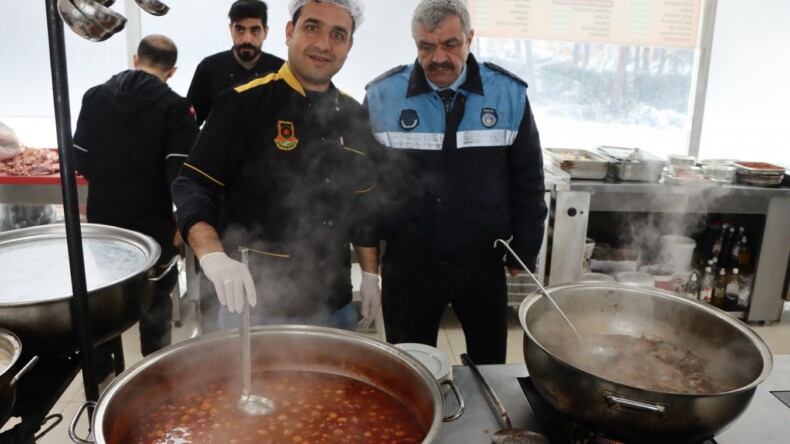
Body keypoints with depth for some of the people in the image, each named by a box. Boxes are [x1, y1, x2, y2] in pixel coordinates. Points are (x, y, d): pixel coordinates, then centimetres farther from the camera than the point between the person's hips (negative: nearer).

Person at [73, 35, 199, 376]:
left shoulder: (94, 97, 1)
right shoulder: (175, 107, -13)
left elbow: (80, 159, 4)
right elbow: (180, 173, -19)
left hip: (102, 223, 4)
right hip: (153, 226, -4)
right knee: (155, 309, 11)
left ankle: (99, 376, 33)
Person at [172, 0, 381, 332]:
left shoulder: (354, 117, 5)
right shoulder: (244, 103, -11)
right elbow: (193, 186, -13)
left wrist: (370, 274, 9)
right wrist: (213, 255, -29)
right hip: (256, 303, -4)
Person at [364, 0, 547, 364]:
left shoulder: (509, 94, -5)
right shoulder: (382, 95, -7)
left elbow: (527, 179, 3)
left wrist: (525, 249, 5)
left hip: (483, 262, 1)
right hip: (407, 263, 0)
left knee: (490, 364, 19)